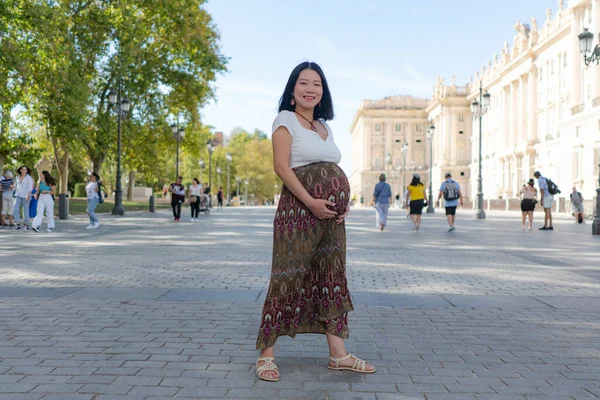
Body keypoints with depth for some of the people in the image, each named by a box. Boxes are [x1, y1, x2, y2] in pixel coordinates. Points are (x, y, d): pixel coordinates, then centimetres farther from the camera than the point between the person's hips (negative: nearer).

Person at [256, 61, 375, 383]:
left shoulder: (324, 126, 20)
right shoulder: (286, 119, -2)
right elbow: (281, 166, -12)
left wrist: (345, 200, 3)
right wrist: (310, 202, -20)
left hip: (331, 214, 8)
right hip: (299, 209, -7)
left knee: (332, 278, 9)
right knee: (289, 277, -6)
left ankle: (338, 354, 16)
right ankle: (266, 355, 3)